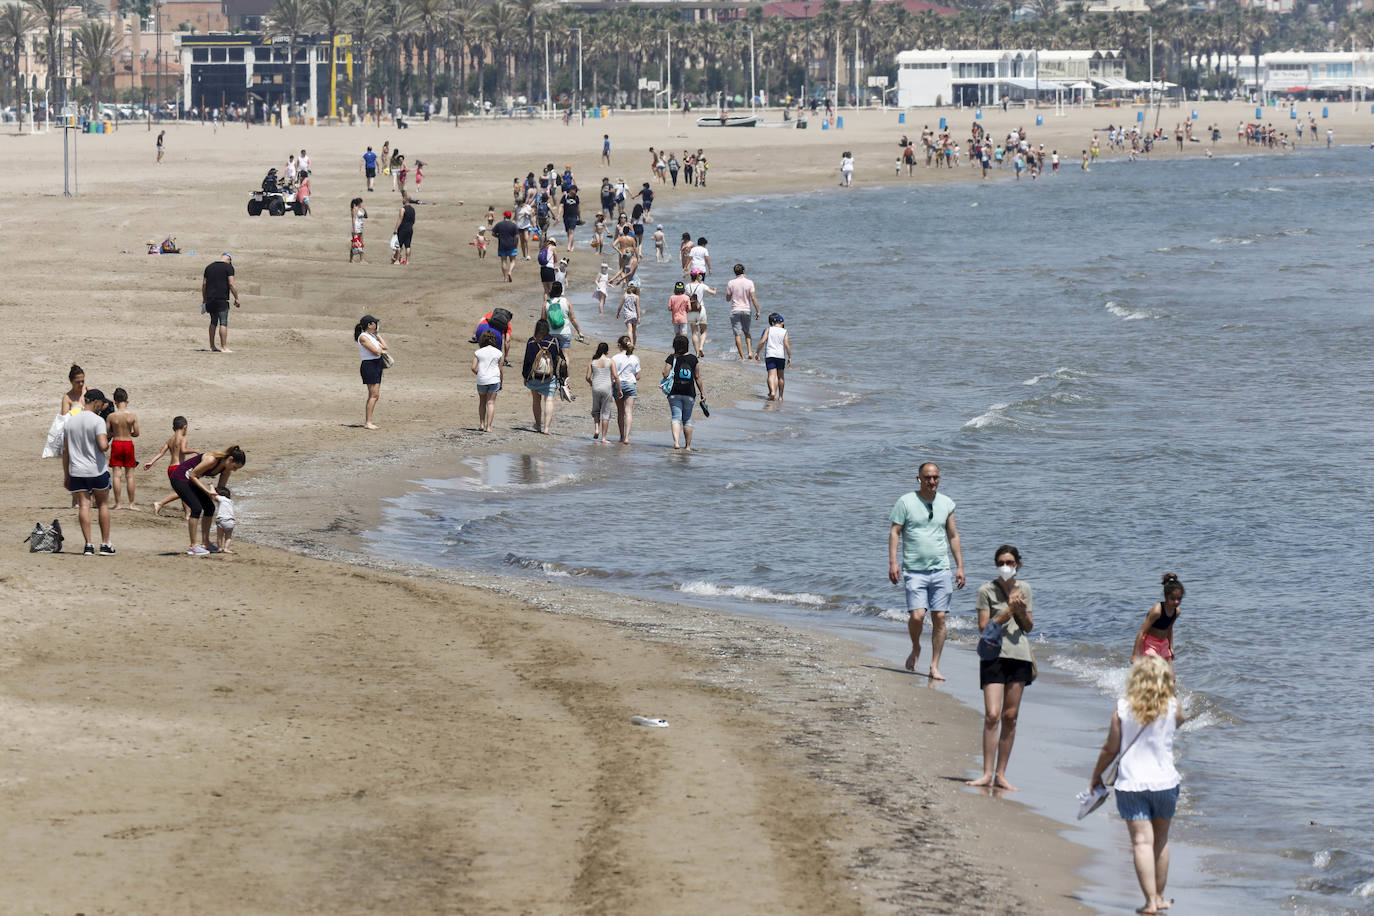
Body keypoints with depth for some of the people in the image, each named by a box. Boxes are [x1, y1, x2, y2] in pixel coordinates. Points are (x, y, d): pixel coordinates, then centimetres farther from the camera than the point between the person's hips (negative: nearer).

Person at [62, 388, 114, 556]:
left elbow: (65, 450, 10)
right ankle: (105, 544, 11)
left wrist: (66, 475, 16)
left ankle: (89, 545, -6)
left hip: (77, 472, 3)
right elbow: (103, 446, -21)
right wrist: (107, 442, 4)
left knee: (84, 505, 2)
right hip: (97, 471, -3)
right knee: (103, 504, 10)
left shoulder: (71, 420, 8)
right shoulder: (97, 421, -10)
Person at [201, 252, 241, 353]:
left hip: (210, 298, 6)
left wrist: (204, 298, 21)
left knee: (213, 322, 15)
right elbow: (231, 284, -10)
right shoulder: (228, 267, -3)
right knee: (223, 322, -5)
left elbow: (204, 284, 16)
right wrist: (236, 298, -4)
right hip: (222, 299, -6)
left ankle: (212, 346, 17)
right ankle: (224, 347, -9)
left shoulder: (209, 267, 15)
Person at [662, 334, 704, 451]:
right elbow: (697, 377, 4)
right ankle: (688, 445, 17)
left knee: (676, 418, -3)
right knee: (687, 420, 13)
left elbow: (665, 374, -10)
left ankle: (676, 441, -23)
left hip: (674, 393, -2)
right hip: (689, 393, 2)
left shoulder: (671, 358, -5)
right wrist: (702, 392, 12)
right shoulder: (693, 359, 1)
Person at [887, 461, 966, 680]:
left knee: (939, 618, -2)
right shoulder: (906, 502, 1)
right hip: (914, 570, -3)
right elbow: (894, 533, 1)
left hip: (941, 570, 3)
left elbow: (953, 536, 17)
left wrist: (960, 566, 12)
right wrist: (893, 562, -9)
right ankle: (915, 649, 17)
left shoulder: (946, 504, 11)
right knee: (917, 616, -14)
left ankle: (934, 666, 7)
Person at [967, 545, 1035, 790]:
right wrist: (1009, 611, -14)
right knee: (992, 715, -12)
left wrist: (1022, 612, -8)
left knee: (1010, 716, 4)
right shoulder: (986, 590, -1)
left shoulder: (1024, 589, 11)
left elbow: (1028, 627, 13)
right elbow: (984, 627, -6)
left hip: (1019, 655, 4)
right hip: (993, 656, -4)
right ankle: (987, 773, -11)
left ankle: (1000, 775, 8)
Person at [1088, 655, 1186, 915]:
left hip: (1131, 784, -2)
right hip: (1165, 782, 2)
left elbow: (1110, 748, -1)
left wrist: (1096, 776, 13)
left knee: (1142, 842, -5)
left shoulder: (1123, 708, -6)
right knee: (1161, 840, 18)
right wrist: (1171, 692, 20)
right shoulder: (1172, 707, -4)